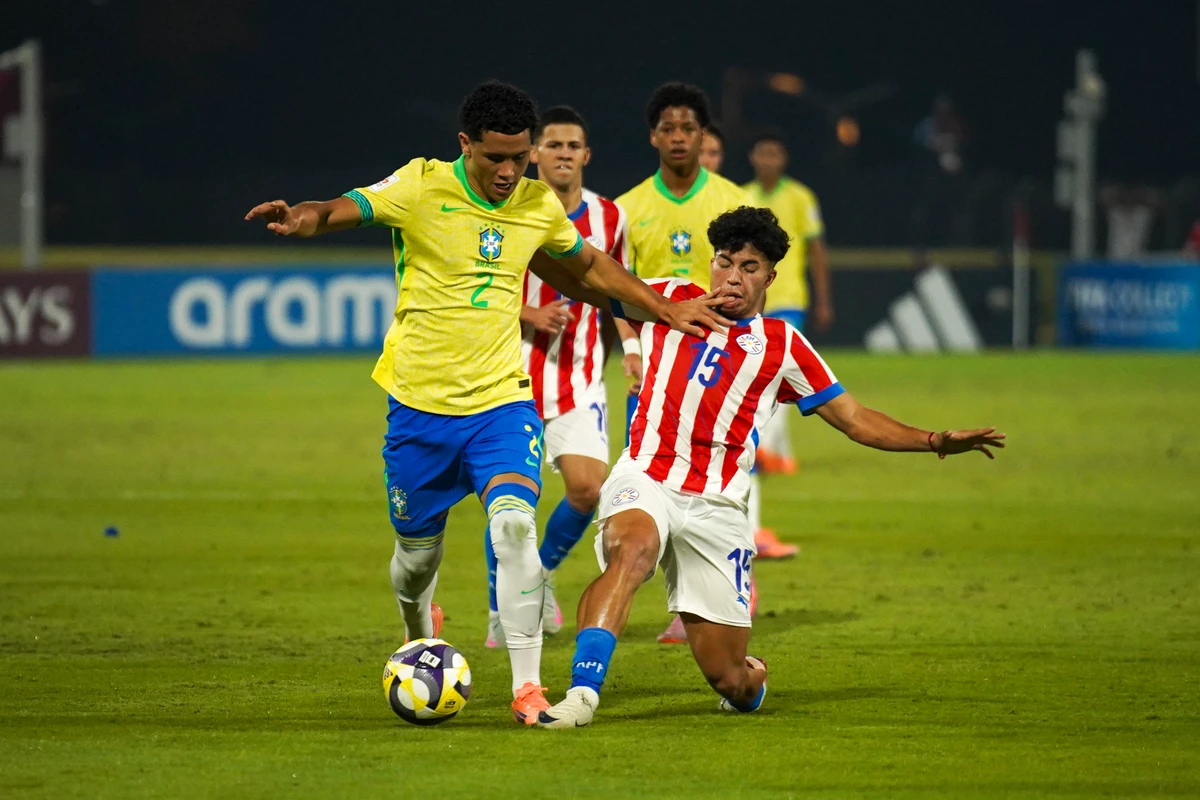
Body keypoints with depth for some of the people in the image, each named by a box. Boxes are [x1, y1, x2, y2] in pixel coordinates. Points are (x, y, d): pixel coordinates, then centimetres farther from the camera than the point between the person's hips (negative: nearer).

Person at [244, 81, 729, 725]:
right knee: (417, 551, 10)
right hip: (420, 404, -1)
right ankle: (419, 635, 46)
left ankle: (527, 686, -20)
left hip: (501, 400, 1)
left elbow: (591, 266, 23)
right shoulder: (422, 188, -9)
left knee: (515, 522, -22)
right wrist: (302, 217, -47)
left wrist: (666, 311, 24)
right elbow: (345, 208, -25)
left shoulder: (539, 205, 4)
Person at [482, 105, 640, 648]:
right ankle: (500, 611, 15)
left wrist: (630, 349, 6)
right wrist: (530, 315, -16)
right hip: (516, 373, -2)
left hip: (581, 377, 2)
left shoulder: (609, 218, 5)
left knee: (588, 487, -12)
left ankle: (542, 573, 16)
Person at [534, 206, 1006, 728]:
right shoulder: (670, 300, 12)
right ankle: (581, 695, -44)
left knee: (730, 681, -1)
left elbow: (854, 419, 15)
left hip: (715, 509, 1)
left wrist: (938, 441, 6)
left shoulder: (782, 346, 11)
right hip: (645, 479, -1)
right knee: (632, 550, -39)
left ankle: (751, 678, 38)